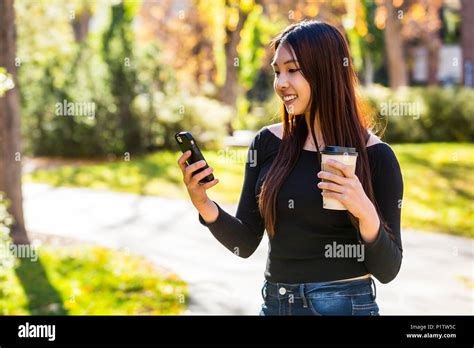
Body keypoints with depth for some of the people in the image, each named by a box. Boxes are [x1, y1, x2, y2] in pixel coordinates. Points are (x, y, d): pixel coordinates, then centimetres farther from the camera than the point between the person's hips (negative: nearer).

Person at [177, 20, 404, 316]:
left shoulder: (375, 156, -10)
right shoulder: (267, 143, 0)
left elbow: (387, 270, -9)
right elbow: (245, 243, 2)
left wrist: (367, 213, -25)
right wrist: (202, 203, -13)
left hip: (344, 305, -3)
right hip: (274, 303, 4)